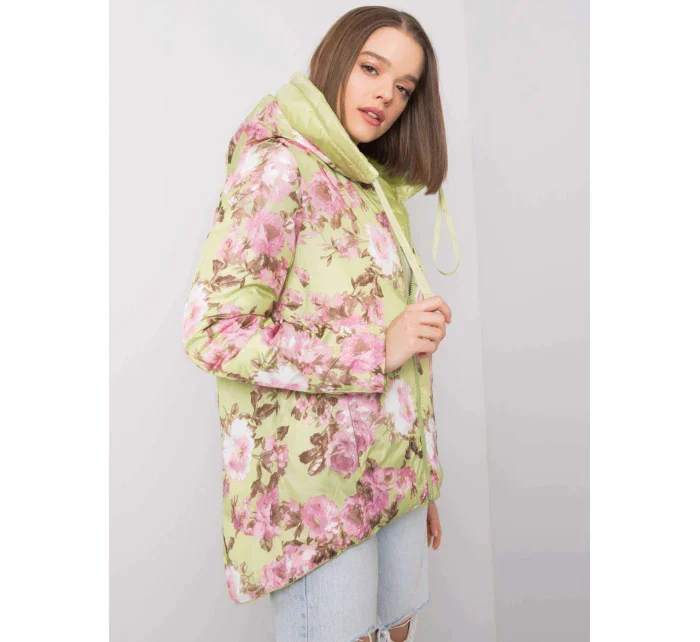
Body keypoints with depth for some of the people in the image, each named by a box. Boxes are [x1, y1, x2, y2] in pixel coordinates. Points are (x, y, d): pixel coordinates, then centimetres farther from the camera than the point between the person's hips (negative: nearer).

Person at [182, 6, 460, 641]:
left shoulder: (376, 189, 14)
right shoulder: (278, 168, -11)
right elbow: (212, 331, -20)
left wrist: (423, 483, 16)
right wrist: (377, 350, -18)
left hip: (392, 479, 8)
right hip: (316, 490, -7)